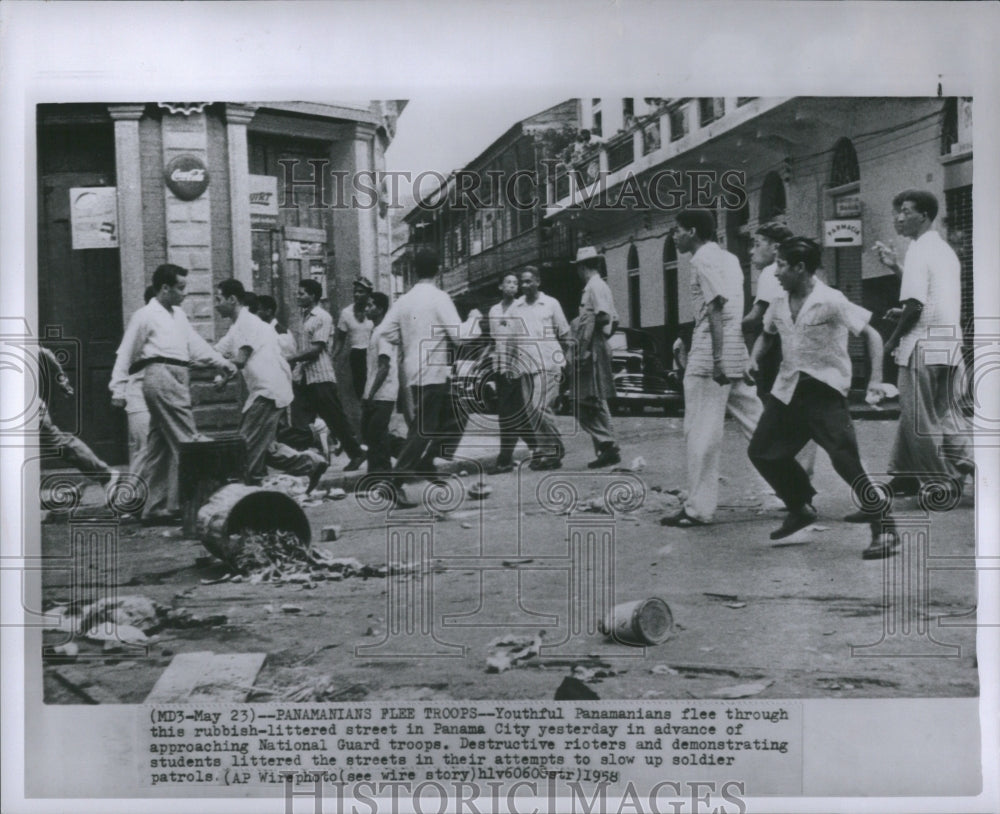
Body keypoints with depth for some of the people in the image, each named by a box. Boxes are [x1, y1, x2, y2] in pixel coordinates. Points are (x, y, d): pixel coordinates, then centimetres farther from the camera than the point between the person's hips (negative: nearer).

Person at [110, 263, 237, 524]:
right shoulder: (145, 316, 0)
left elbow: (196, 343, 20)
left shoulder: (179, 314, 23)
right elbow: (125, 354, 0)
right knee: (187, 442, -13)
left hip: (177, 379, 9)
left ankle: (154, 509, 13)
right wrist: (118, 389, -4)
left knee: (160, 449, 9)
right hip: (161, 376, -9)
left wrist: (222, 362, 9)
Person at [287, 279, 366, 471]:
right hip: (307, 377, 9)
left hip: (322, 377, -8)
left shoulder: (322, 318, -11)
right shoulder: (305, 316, 14)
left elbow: (316, 349, -17)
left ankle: (356, 453, 4)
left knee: (335, 417, -4)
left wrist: (290, 360, -16)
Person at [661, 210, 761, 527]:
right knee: (756, 424, 11)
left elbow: (717, 308, -17)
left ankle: (698, 509, 0)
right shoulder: (728, 258, 19)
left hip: (710, 358, -9)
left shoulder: (703, 258, -7)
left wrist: (716, 358, -22)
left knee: (701, 433, -4)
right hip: (736, 357, 9)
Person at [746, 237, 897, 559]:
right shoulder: (779, 303, 6)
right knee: (761, 451, 9)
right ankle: (800, 508, 30)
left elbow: (871, 334, -13)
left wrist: (876, 378, -24)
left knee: (845, 459, -16)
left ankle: (883, 529, -3)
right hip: (787, 389, 8)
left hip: (824, 390, -7)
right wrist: (754, 357, 4)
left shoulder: (830, 301, -14)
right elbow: (766, 334, 25)